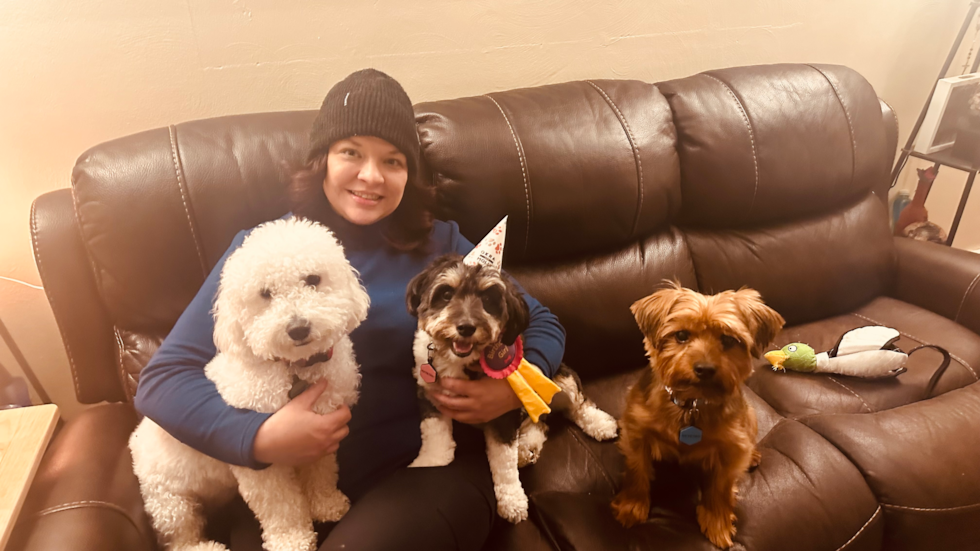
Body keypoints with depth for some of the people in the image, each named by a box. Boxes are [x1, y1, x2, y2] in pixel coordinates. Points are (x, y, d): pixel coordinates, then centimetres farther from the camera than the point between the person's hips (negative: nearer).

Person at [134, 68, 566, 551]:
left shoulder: (439, 245, 6)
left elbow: (543, 325, 12)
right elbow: (161, 379, -1)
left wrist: (514, 388, -10)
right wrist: (258, 438, -19)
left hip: (431, 469, -1)